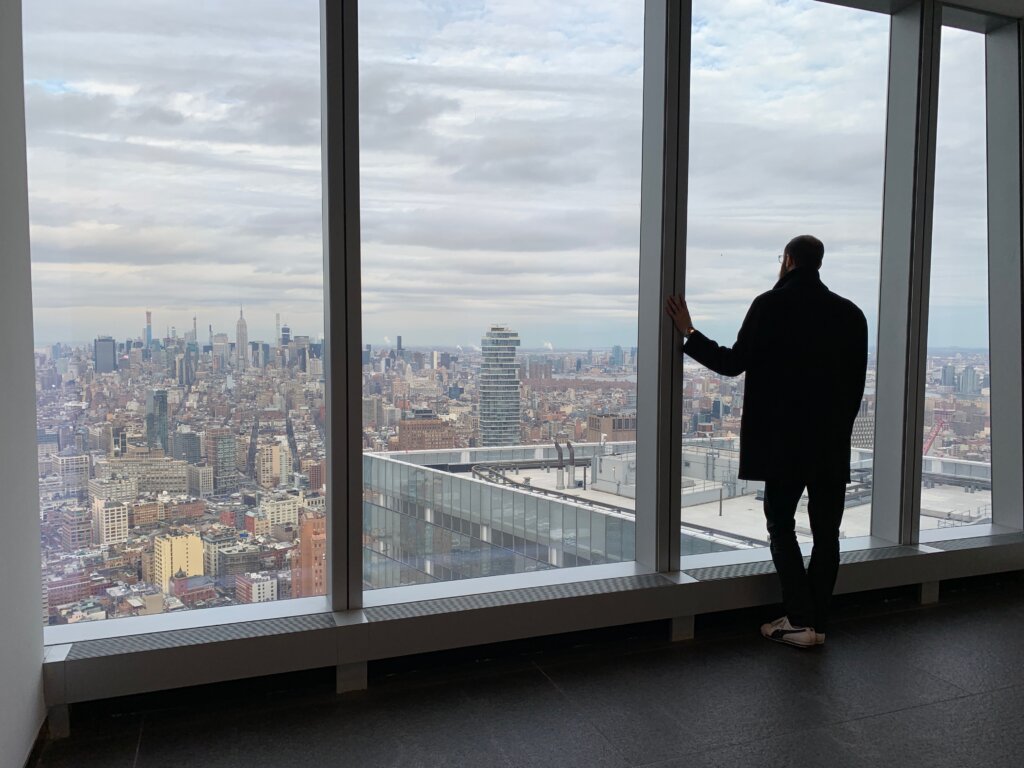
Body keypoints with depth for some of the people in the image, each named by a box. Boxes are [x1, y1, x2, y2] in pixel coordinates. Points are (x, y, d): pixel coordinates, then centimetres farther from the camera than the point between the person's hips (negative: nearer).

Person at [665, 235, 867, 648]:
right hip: (834, 444, 4)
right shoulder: (849, 313, 6)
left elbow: (734, 363, -8)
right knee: (826, 532, 10)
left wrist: (689, 334, 2)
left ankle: (800, 620, 6)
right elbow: (856, 384, 8)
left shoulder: (770, 305, -8)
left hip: (784, 442, -4)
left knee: (781, 525, 8)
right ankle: (818, 622, 17)